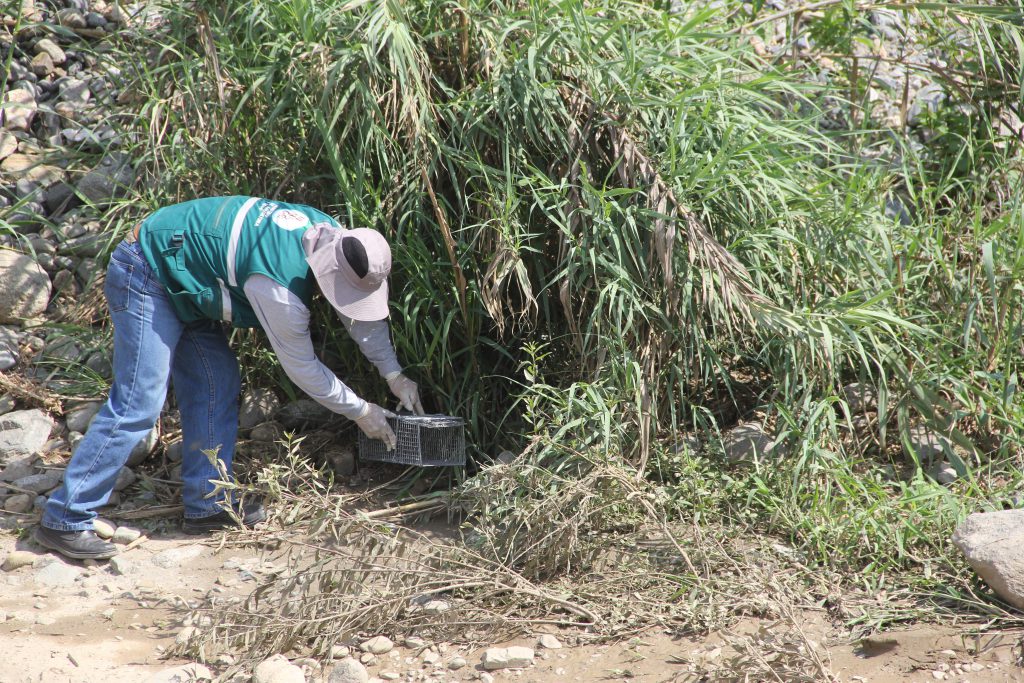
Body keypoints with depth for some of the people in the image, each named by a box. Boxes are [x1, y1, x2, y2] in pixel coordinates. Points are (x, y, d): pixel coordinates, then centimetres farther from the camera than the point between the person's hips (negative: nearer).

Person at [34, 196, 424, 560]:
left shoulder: (334, 237, -8)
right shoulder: (279, 288, -32)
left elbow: (366, 315, 9)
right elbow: (302, 368, -17)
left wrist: (394, 375, 8)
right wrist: (361, 412, -7)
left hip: (182, 284, 10)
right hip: (145, 280, -10)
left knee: (216, 386, 6)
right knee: (138, 406, -14)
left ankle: (206, 505, 11)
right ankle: (65, 520, -12)